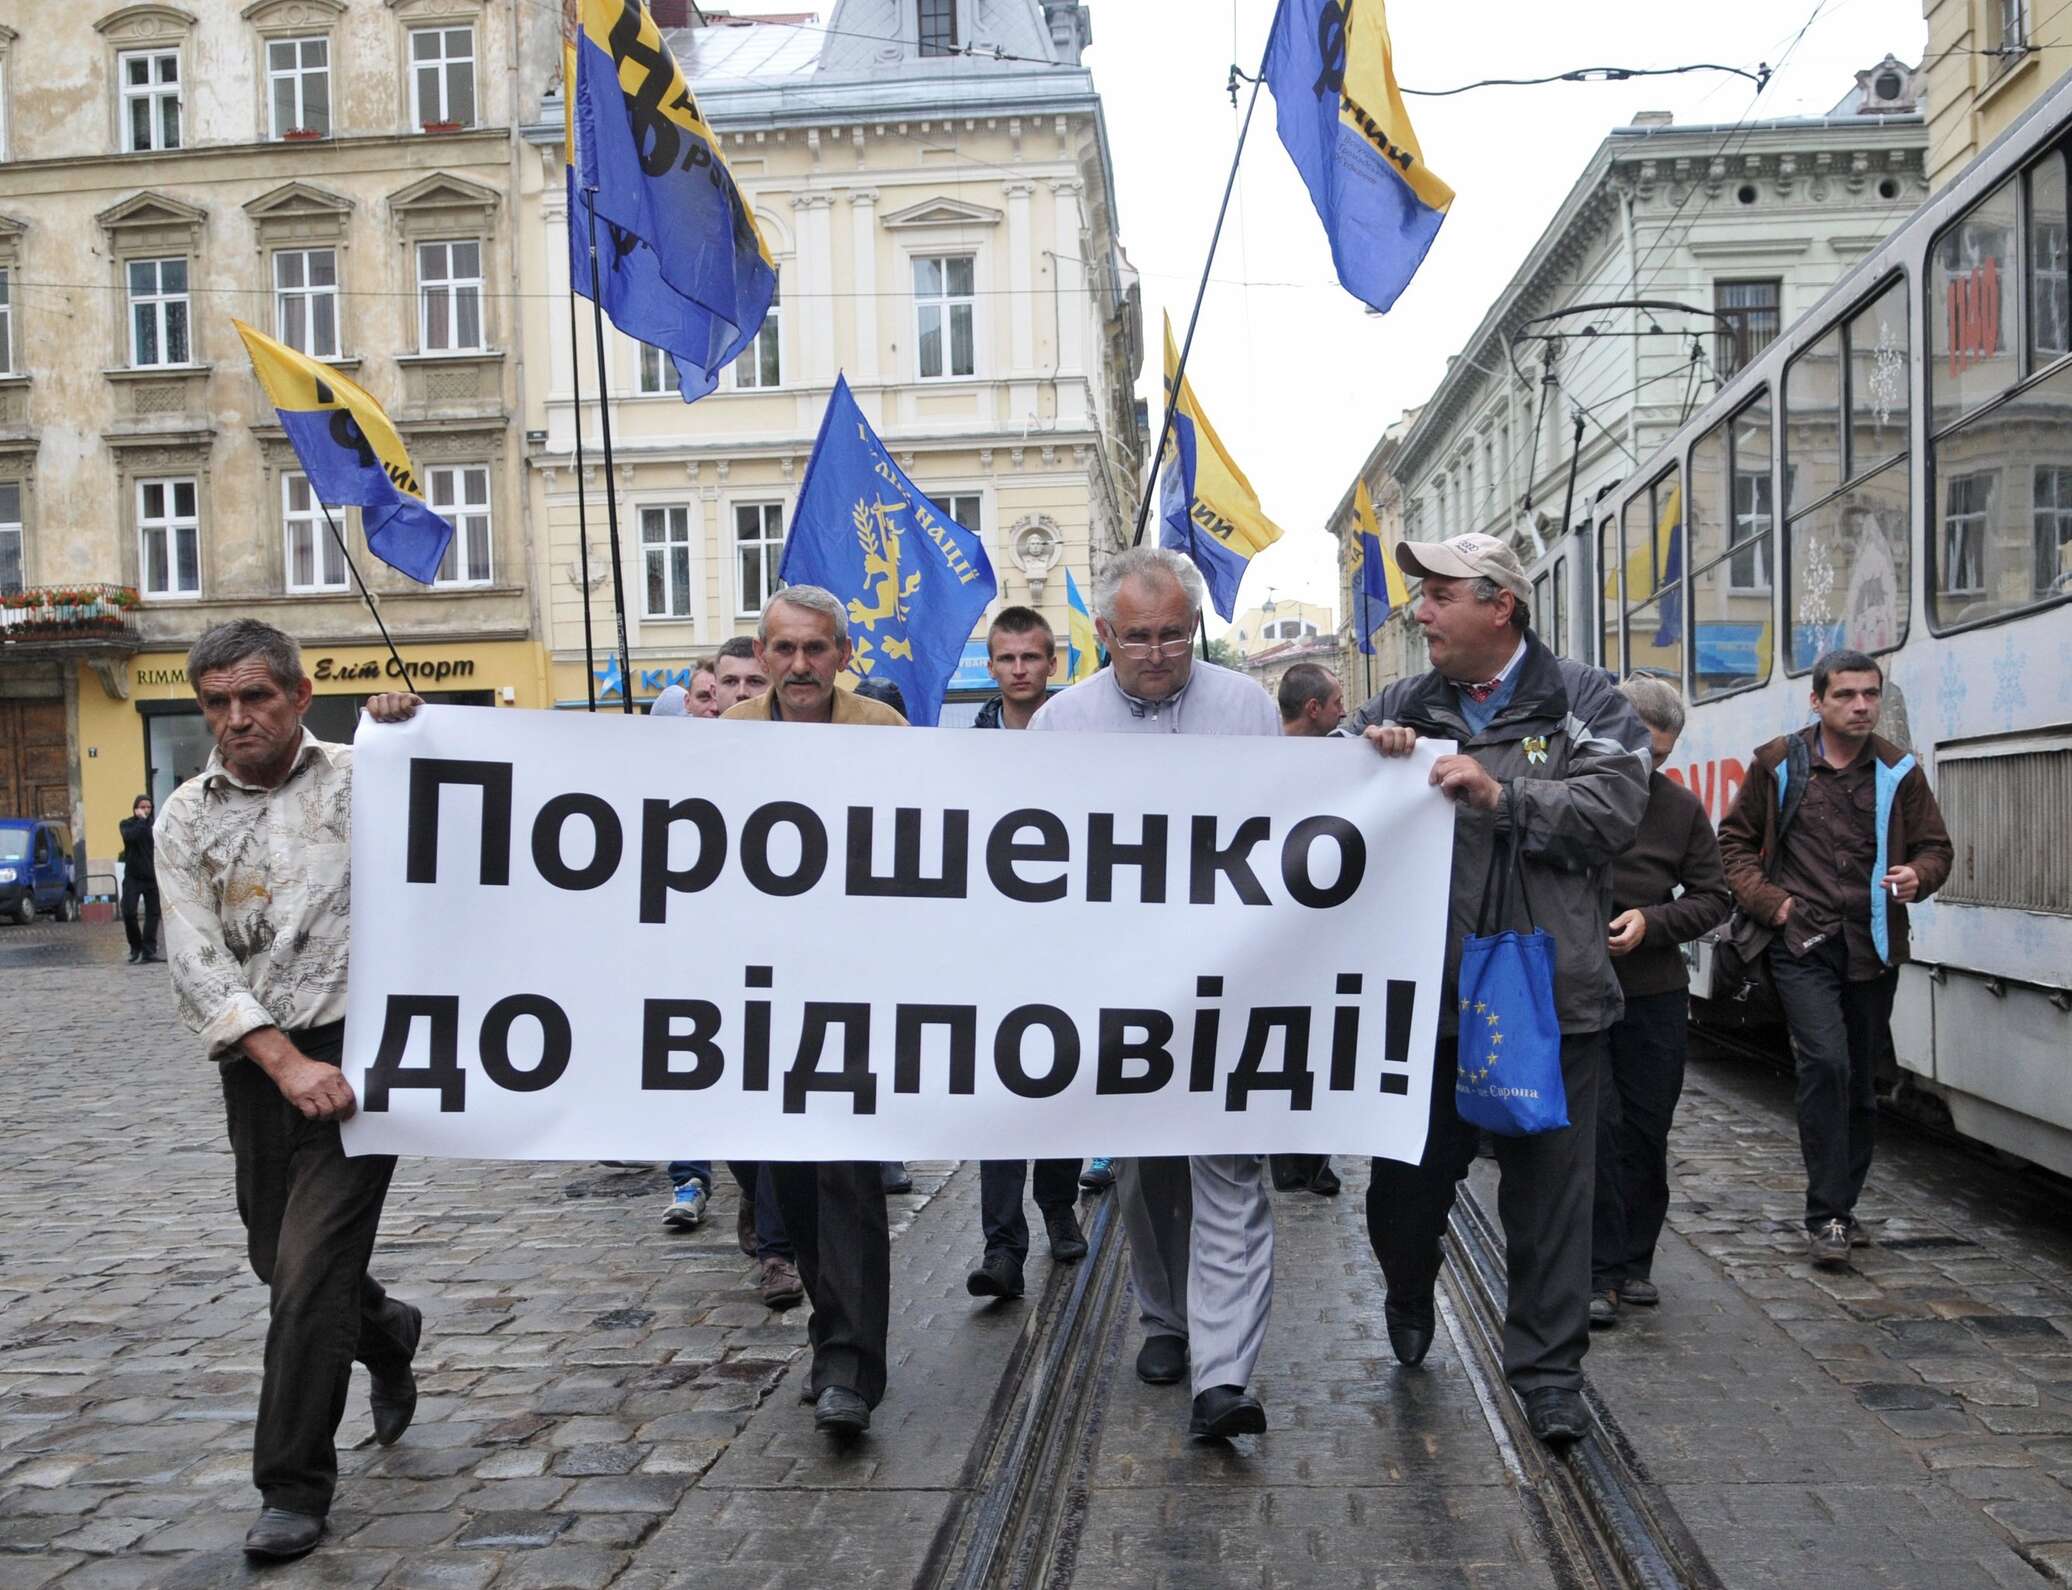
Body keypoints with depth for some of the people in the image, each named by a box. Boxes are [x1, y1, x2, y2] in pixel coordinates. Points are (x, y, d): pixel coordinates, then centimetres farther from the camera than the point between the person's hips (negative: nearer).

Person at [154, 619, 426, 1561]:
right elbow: (197, 964, -5)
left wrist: (412, 731, -13)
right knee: (279, 1262, 18)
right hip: (256, 1066, 4)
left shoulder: (361, 779, -1)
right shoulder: (186, 819, 5)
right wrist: (285, 1062, -19)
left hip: (355, 1050, -4)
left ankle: (294, 1486, 7)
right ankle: (387, 1333, 49)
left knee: (310, 1271, -8)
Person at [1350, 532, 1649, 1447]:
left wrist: (1501, 796, -19)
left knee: (1549, 1192, 4)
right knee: (1407, 1179, 15)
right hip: (1427, 995, 3)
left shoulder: (1582, 702, 2)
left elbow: (1613, 810, -11)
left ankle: (1548, 1370, 17)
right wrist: (1365, 753, -11)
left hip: (1550, 995, -3)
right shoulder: (1403, 707, 10)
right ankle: (1408, 1302, 44)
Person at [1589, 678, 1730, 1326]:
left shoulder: (1680, 807, 6)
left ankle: (1634, 1263, 23)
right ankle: (1599, 1272, 0)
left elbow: (1714, 897, 9)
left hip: (1656, 993, 4)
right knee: (1596, 1125, -8)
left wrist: (1652, 922, -7)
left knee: (1646, 1131, 10)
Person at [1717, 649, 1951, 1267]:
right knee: (1826, 1063, -17)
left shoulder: (1900, 772, 6)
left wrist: (1918, 876, -12)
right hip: (1801, 942, -3)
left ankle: (1839, 1208, 24)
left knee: (1861, 1080, 10)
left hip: (1872, 948, 3)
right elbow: (1735, 840, 10)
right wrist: (1765, 899, -4)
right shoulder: (1779, 764, 2)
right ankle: (1826, 1217, -11)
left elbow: (1935, 846, 11)